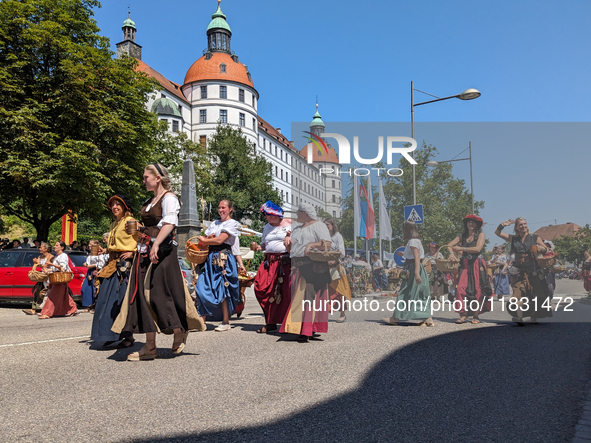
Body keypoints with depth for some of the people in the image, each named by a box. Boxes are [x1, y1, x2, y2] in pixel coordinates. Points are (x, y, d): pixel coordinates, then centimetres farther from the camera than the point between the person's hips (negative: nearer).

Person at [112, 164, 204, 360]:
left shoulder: (168, 198, -7)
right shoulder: (149, 201, 20)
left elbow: (169, 223, -22)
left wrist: (156, 245, -32)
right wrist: (136, 229, 12)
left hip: (163, 251, -9)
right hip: (145, 250, 9)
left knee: (160, 293, -7)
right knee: (144, 294, 4)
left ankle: (180, 333, 15)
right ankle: (150, 346, 8)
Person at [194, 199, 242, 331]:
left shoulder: (232, 223, 1)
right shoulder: (214, 223, 23)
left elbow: (220, 240, -10)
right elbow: (204, 239, 18)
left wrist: (205, 240, 3)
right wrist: (207, 237, -3)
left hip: (224, 257, -7)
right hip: (211, 257, 7)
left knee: (222, 289, -7)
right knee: (202, 287, -2)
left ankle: (226, 322, 1)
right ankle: (201, 320, 2)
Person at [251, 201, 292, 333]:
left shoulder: (289, 226, 2)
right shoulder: (267, 227, 19)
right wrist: (257, 247, 4)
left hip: (285, 262, -5)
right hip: (269, 262, 5)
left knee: (284, 292, -8)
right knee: (262, 288, -6)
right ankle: (270, 322, 6)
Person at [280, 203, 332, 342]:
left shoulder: (318, 226, 2)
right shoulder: (297, 229, 26)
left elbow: (328, 243, -11)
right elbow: (291, 249, 27)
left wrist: (312, 245, -22)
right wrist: (287, 240, 7)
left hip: (312, 267, -7)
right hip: (297, 268, 7)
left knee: (309, 296, -12)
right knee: (298, 297, 1)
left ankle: (307, 330, -14)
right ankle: (299, 327, 4)